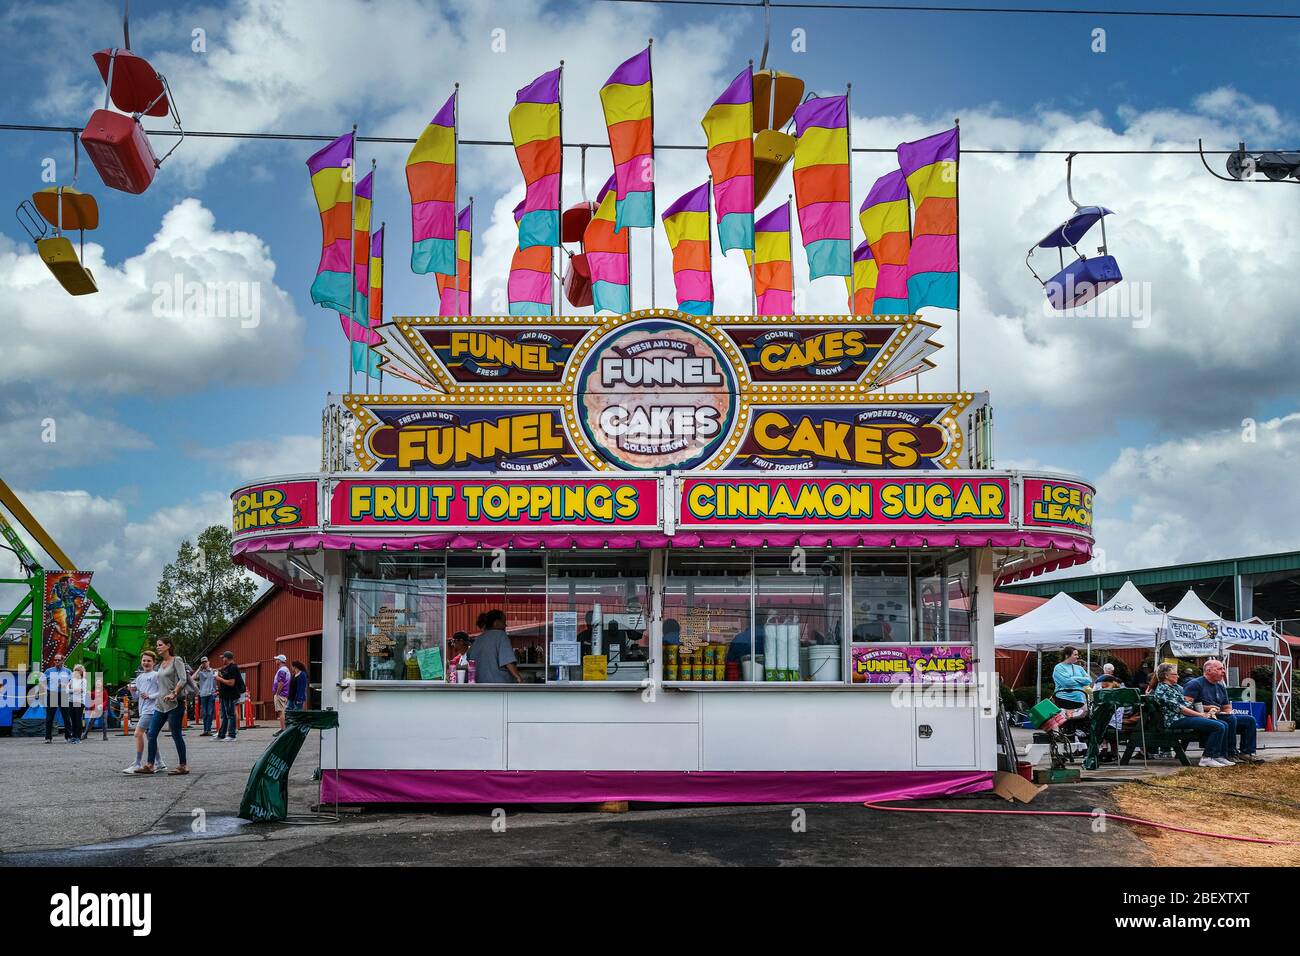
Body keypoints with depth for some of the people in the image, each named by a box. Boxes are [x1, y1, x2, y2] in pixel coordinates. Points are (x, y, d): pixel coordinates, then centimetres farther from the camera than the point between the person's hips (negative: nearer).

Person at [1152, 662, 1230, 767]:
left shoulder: (1175, 687, 21)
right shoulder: (1162, 689, -10)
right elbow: (1178, 708, -16)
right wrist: (1200, 715, -14)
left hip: (1188, 716, 10)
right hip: (1177, 720, -10)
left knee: (1224, 725, -3)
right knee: (1219, 727, -21)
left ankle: (1219, 756, -3)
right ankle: (1207, 758, -17)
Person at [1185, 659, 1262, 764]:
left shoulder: (1221, 687, 23)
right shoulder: (1195, 684, -4)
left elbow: (1227, 707, 27)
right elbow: (1186, 704, -16)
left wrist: (1229, 712, 1)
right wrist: (1207, 708, -17)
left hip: (1220, 717, 9)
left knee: (1249, 720, 0)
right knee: (1231, 719, -32)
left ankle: (1246, 752, -6)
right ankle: (1230, 754, -25)